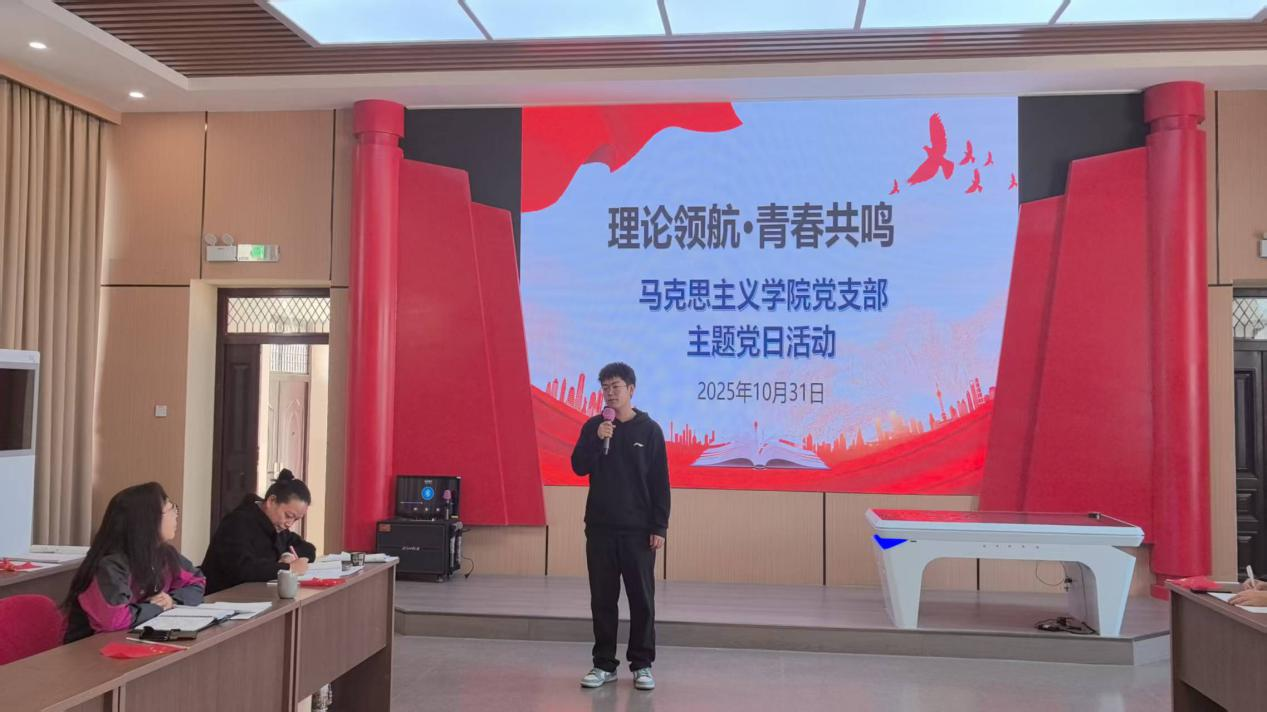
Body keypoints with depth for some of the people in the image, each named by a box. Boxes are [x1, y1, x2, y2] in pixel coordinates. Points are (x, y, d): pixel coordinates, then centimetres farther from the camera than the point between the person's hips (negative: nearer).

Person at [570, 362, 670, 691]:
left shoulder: (649, 429, -2)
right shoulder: (593, 426, 5)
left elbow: (660, 482, -2)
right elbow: (579, 467, -3)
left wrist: (659, 527, -7)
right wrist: (598, 439, -18)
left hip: (638, 529, -2)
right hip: (599, 527, 2)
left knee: (641, 599, 3)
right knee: (602, 599, 7)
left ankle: (642, 665, 14)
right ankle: (603, 664, 17)